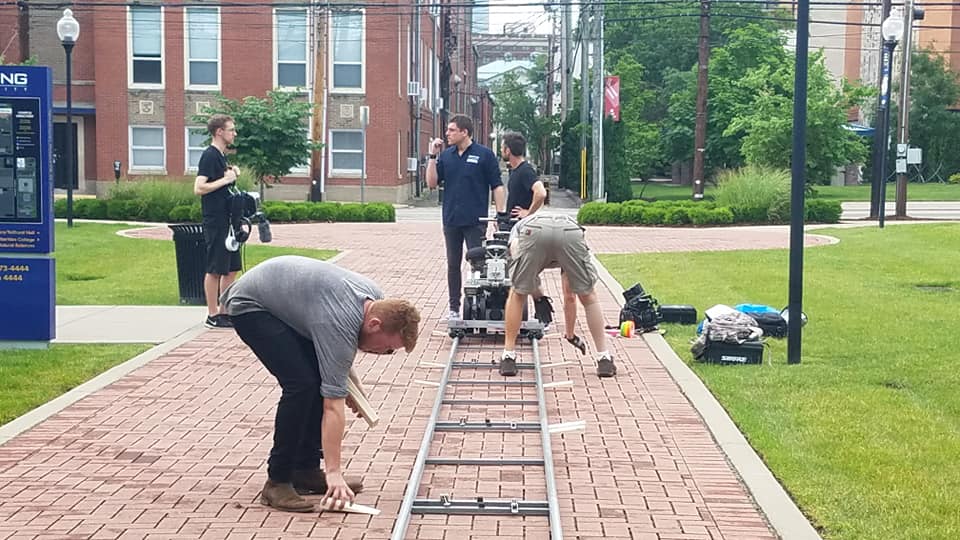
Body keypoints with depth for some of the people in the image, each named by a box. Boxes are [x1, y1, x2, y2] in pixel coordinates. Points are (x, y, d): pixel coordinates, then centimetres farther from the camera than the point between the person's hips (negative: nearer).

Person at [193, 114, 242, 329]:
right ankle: (212, 316, 3)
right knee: (215, 270, -3)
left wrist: (232, 173, 10)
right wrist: (225, 179, -19)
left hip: (227, 221, 10)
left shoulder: (221, 155, 16)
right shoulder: (209, 155, -13)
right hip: (215, 222, -10)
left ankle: (225, 311, 20)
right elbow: (199, 188, -22)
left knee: (231, 269, 12)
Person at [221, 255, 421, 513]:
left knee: (320, 380, 2)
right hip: (249, 305, -9)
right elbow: (333, 406, -31)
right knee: (301, 383, -20)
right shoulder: (341, 324, -32)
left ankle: (306, 469, 12)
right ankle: (277, 481, -10)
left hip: (281, 301, 9)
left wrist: (350, 382, 7)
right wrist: (334, 472, -30)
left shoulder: (374, 299, -8)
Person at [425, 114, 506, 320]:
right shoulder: (446, 155, 8)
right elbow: (432, 183, 4)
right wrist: (433, 156, -4)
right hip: (451, 220, 5)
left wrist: (501, 214, -10)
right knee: (453, 265, 10)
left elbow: (497, 186, -3)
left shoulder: (484, 155, -3)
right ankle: (454, 308, 19)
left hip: (475, 221, -4)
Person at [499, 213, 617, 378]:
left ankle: (508, 357, 20)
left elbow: (514, 250, 14)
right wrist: (570, 334, 64)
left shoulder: (519, 227, 45)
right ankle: (604, 359, 23)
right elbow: (569, 297, 52)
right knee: (588, 296, 24)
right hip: (572, 231, 2)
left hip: (533, 231, -2)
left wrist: (534, 287, 22)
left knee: (517, 294, 23)